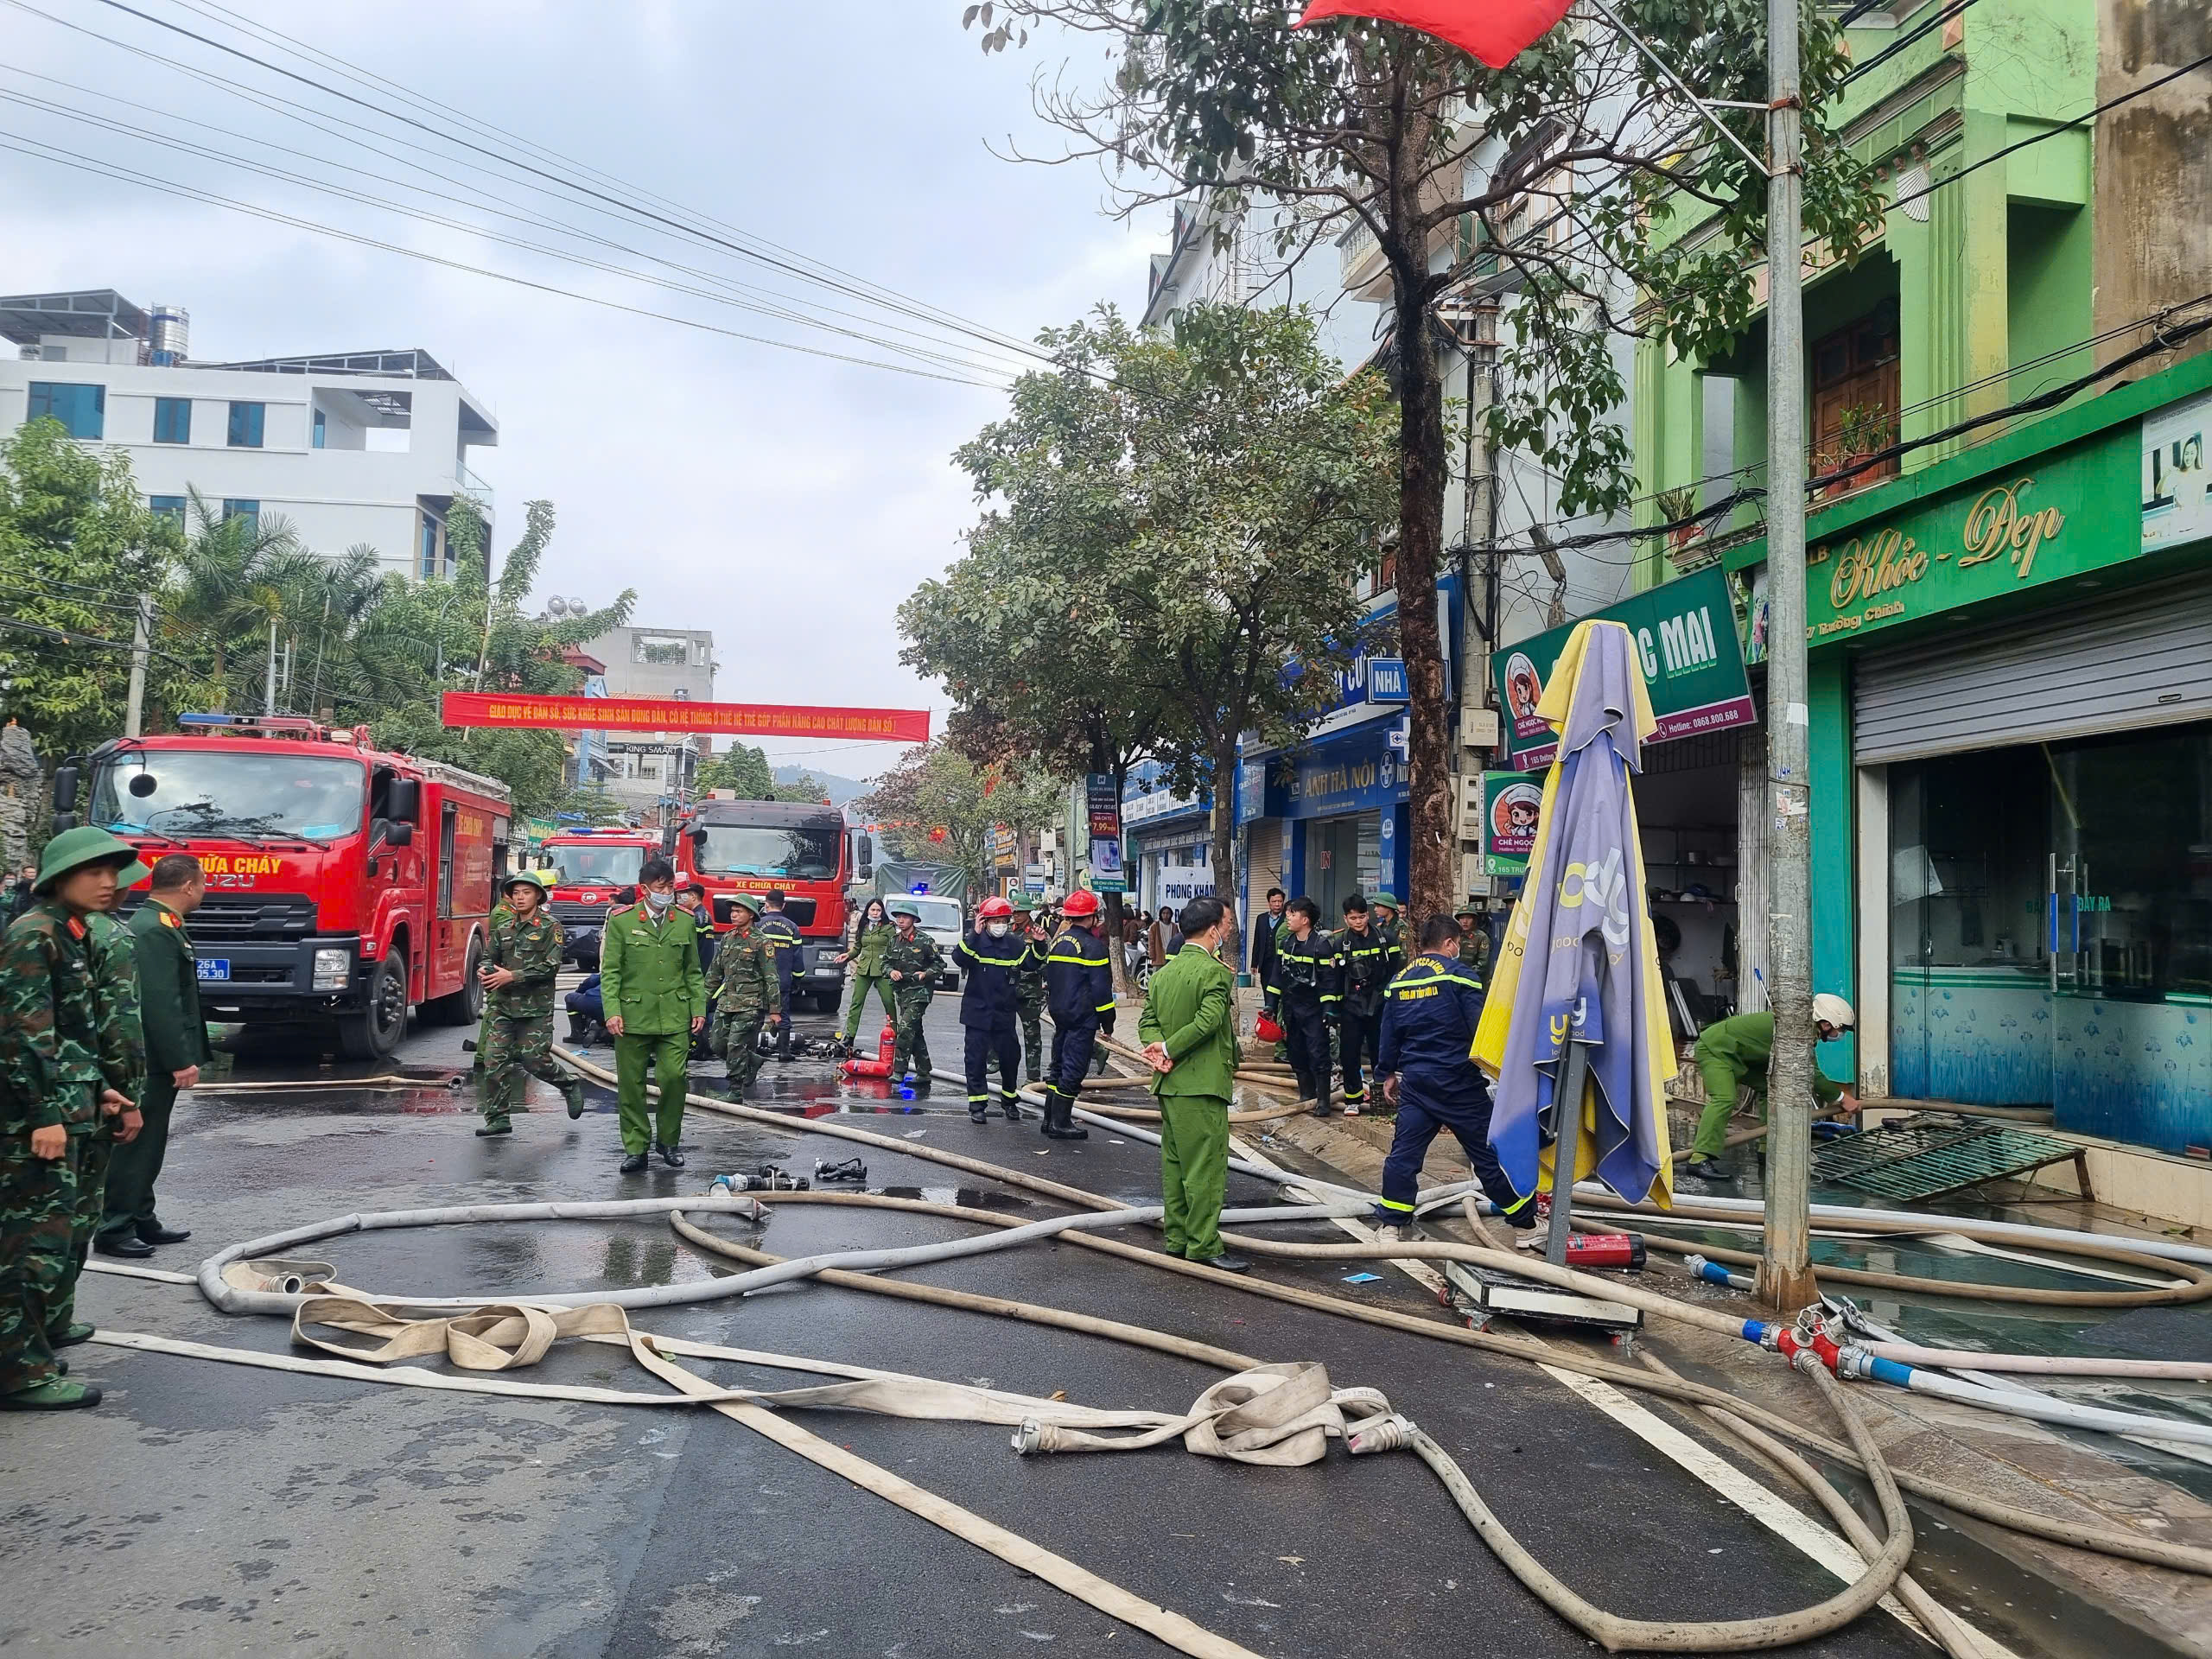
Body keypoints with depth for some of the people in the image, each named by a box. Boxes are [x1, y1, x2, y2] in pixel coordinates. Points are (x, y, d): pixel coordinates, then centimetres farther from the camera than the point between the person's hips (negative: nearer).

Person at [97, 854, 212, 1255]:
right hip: (150, 1061, -11)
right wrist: (181, 1060, -22)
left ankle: (141, 1219, 26)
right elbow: (160, 1003, -24)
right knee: (134, 1144, -3)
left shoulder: (160, 925, 14)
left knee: (148, 1143, 17)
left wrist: (185, 1055, 21)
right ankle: (114, 1229, 4)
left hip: (157, 1061, 11)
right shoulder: (154, 931, -19)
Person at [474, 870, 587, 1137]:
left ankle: (570, 1086, 24)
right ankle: (498, 1118, 8)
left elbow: (551, 966, -14)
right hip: (503, 1005, 5)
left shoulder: (550, 927, -4)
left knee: (534, 1060, -4)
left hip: (535, 1006, -5)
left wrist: (513, 976, -20)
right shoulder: (503, 926, 12)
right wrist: (484, 970, -7)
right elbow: (491, 956, 18)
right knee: (495, 1060, -1)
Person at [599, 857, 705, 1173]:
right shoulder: (621, 921, 0)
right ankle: (635, 1149, 15)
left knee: (674, 1077, -6)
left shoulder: (685, 921, 9)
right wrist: (612, 1012, -10)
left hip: (674, 1016, 2)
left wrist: (698, 1008, 8)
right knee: (631, 1084, 3)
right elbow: (610, 971, -1)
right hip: (633, 1016, -1)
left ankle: (667, 1141, 14)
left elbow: (693, 972, 15)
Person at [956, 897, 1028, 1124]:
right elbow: (960, 958, -24)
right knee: (976, 1060, 2)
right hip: (978, 1013, -3)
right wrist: (974, 934, -35)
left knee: (1010, 1057, 9)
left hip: (1005, 1014, 3)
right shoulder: (975, 941, -6)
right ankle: (978, 1105, 11)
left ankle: (1009, 1101, 28)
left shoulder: (1015, 945, 5)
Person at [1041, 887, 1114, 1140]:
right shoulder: (1093, 946, -12)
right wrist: (1107, 1023, -7)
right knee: (1073, 1069, -4)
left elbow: (1049, 979, 19)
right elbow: (1101, 988, -14)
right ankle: (1060, 1123, -2)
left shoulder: (1057, 942, 12)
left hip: (1059, 1013, 8)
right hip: (1082, 1017, -8)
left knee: (1059, 1066, 15)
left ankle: (1051, 1119, 19)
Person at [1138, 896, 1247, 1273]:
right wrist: (1168, 1049, -16)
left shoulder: (1162, 974, 14)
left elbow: (1148, 1021, 8)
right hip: (1202, 1084, -9)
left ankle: (1177, 1238, 22)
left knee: (1174, 1164, 15)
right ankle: (1204, 1245, 0)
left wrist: (1160, 1047, -8)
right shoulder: (1215, 972, -13)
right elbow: (1209, 1020, -23)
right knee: (1206, 1166, -3)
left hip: (1169, 1085, 9)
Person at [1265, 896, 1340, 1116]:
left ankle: (1323, 1101, 1)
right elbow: (1278, 974, 14)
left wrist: (1329, 1008, -19)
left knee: (1318, 1056, -6)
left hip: (1313, 1010, -7)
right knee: (1297, 1056, 11)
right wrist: (1271, 1004, 12)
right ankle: (1307, 1096, 21)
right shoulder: (1285, 942, 8)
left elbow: (1330, 978, -15)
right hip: (1291, 1009, 7)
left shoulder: (1321, 944, -13)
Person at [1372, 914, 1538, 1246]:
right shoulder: (1457, 973, -8)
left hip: (1415, 1081, 5)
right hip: (1458, 1081, -5)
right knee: (1490, 1153, 2)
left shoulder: (1399, 981, 9)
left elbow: (1389, 1034, 14)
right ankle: (1525, 1227, 10)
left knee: (1404, 1152, 9)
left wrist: (1389, 1073, 25)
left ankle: (1392, 1224, 9)